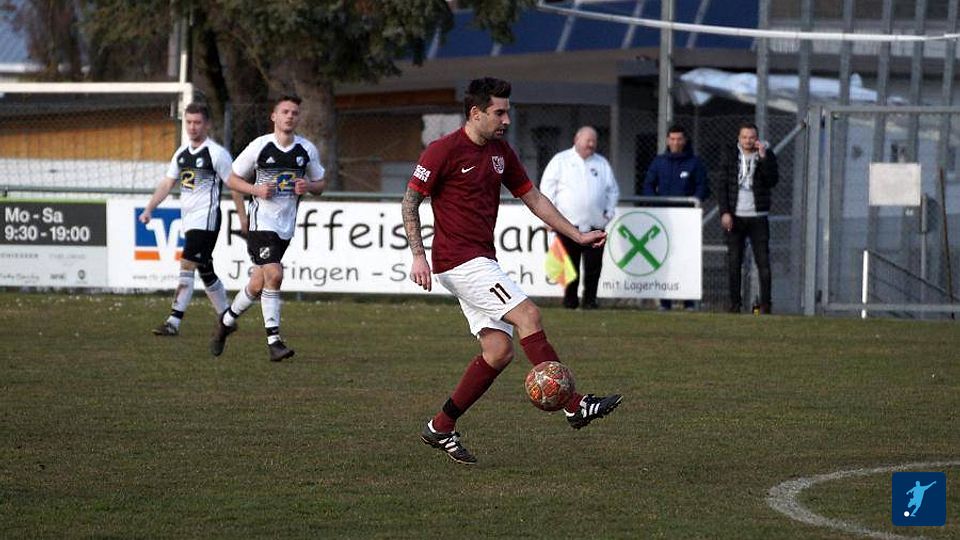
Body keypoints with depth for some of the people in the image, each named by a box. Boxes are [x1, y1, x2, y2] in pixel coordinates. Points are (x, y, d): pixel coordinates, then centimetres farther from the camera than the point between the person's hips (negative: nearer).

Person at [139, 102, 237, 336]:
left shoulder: (217, 154, -8)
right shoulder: (182, 153, 13)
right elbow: (167, 183, 15)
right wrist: (149, 209, 4)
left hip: (206, 218, -8)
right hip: (189, 220, 8)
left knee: (186, 267, -16)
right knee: (205, 271, 14)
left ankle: (174, 322, -20)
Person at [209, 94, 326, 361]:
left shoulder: (307, 149, 5)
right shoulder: (259, 146, -6)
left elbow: (320, 184, 16)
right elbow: (232, 179, 3)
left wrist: (309, 186, -7)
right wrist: (256, 189, -15)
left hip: (286, 225, 5)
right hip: (261, 221, -5)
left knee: (258, 284, 8)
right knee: (274, 274, -20)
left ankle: (227, 320, 33)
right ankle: (273, 340, -14)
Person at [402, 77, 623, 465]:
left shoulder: (500, 152, 13)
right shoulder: (443, 151, -10)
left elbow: (532, 197, 19)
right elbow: (410, 202, -8)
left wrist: (578, 236, 14)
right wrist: (418, 256, -17)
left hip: (483, 262, 9)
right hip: (459, 261, -9)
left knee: (499, 349, 1)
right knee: (527, 314, -19)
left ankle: (441, 428, 10)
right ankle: (574, 405, -19)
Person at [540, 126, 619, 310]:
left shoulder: (602, 163, 16)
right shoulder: (561, 160, 6)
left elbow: (613, 190, 22)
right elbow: (547, 187, 3)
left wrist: (609, 212, 9)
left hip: (595, 225, 2)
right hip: (568, 224, -2)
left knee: (594, 266, -3)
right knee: (570, 266, -2)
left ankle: (590, 300, 6)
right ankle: (570, 300, 8)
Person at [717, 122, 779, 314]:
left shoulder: (767, 156, 3)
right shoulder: (730, 156, 6)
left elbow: (773, 181, -11)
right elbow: (722, 186, 5)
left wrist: (763, 157, -17)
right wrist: (725, 212, -5)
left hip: (758, 218, -1)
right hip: (735, 217, 1)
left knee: (763, 262, -5)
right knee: (733, 262, 1)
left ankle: (765, 304, -2)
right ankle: (735, 303, 6)